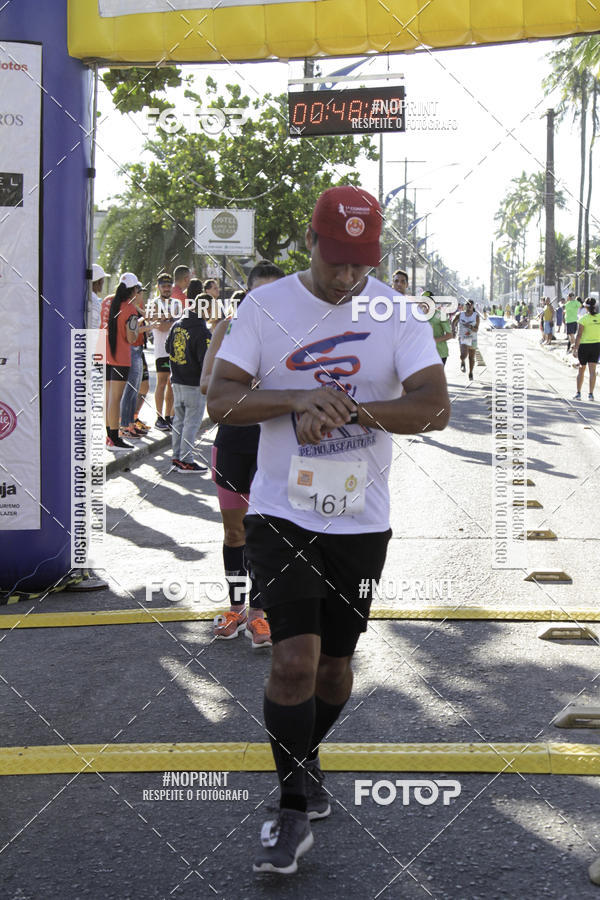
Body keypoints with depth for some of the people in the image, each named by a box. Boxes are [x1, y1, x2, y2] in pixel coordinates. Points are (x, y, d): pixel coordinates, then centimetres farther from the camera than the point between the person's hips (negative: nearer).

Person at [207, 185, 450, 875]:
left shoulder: (397, 314, -1)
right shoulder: (265, 305, -2)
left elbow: (435, 407, -11)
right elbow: (221, 401, -6)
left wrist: (350, 408, -23)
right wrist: (298, 400, -22)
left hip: (360, 521, 2)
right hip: (281, 513, -2)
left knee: (334, 665, 12)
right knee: (296, 657, -13)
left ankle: (306, 758, 41)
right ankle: (294, 811, 1)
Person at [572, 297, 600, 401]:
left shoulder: (583, 319, -12)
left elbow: (579, 335, -14)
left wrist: (575, 349, -11)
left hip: (584, 345, -2)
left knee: (581, 370, 12)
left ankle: (578, 393, 14)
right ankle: (591, 394, 2)